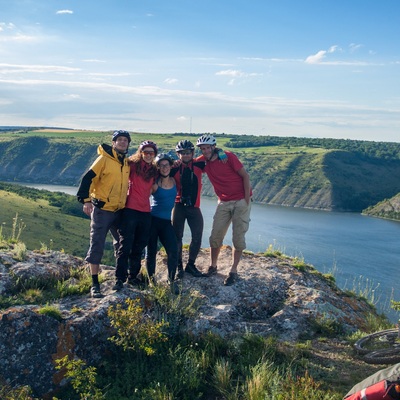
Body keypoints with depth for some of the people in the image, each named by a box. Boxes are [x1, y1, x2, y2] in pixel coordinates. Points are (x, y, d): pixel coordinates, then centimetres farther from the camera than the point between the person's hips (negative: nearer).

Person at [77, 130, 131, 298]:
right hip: (102, 209, -7)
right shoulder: (104, 159, -9)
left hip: (119, 210, 7)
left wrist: (125, 201, 22)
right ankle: (95, 284, 1)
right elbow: (87, 178, -14)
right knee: (97, 246, -4)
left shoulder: (127, 163, 11)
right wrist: (86, 200, -21)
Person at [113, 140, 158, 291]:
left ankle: (133, 276, 24)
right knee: (125, 245, -4)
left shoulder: (154, 170, 12)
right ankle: (119, 278, 2)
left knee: (139, 247, 12)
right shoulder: (133, 165, -3)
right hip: (130, 210, -5)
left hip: (145, 212, 5)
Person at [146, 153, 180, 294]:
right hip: (153, 220, -4)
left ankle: (171, 280, 3)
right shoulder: (154, 184, -10)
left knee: (173, 251, -8)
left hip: (166, 221, 4)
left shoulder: (174, 181, 4)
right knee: (151, 251, 4)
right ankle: (151, 280, 18)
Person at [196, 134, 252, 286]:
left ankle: (234, 271, 6)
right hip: (224, 203, 4)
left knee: (238, 237, -4)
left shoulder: (228, 156, -13)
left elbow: (245, 176, -10)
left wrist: (247, 199, -13)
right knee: (216, 236, 2)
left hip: (241, 200, -4)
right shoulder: (204, 161, -1)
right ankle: (213, 266, 19)